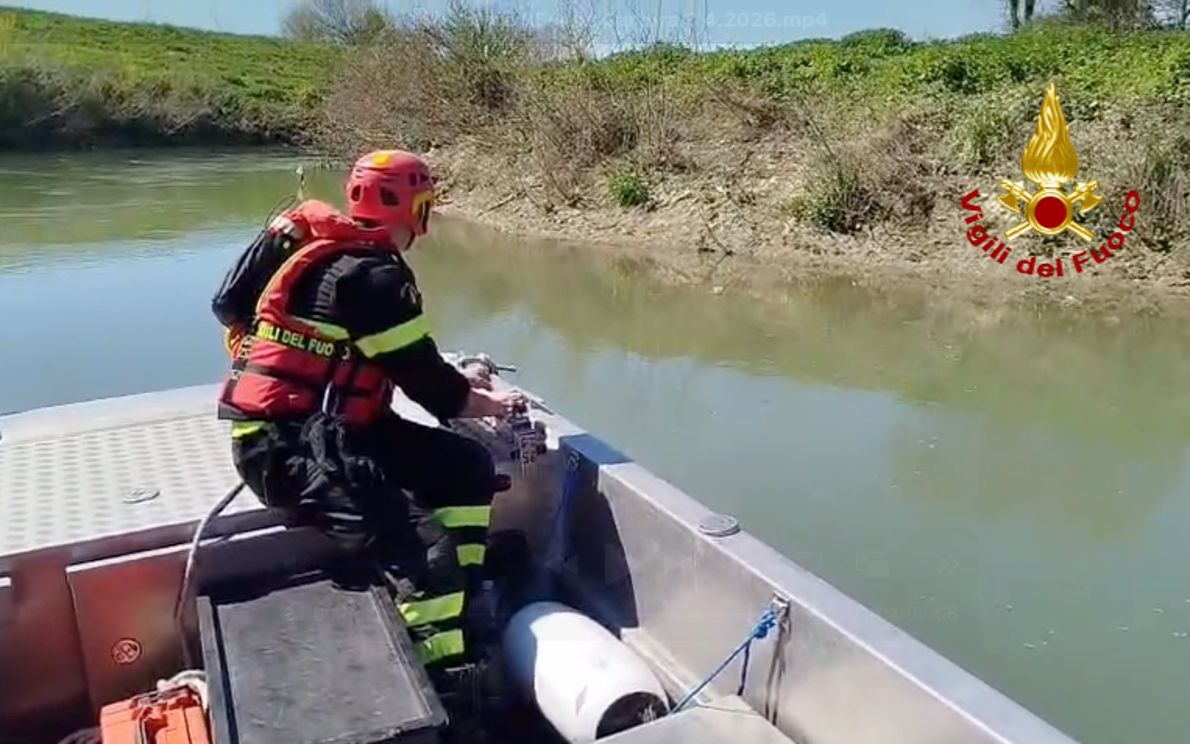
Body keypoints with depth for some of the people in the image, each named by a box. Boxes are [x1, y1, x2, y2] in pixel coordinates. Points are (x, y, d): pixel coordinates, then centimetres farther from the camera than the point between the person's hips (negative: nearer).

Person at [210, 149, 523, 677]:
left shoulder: (316, 245, 12)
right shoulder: (374, 277, -16)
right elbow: (427, 385, -10)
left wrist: (457, 379, 24)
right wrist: (488, 405, 10)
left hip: (322, 424, 10)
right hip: (288, 447, -10)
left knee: (468, 469, 5)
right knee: (424, 552, -24)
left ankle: (460, 614, 11)